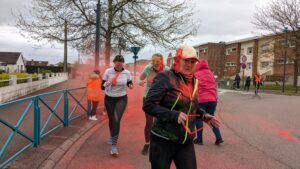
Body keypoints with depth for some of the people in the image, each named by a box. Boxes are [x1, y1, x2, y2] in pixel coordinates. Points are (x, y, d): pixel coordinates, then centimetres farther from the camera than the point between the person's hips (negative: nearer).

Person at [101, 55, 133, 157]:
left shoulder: (127, 73, -8)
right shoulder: (108, 71, -10)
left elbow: (130, 83, 8)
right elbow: (102, 86, -7)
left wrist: (131, 86, -16)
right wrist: (109, 82, -28)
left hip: (121, 99, -1)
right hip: (109, 99, 1)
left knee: (116, 121, -14)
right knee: (111, 120, 15)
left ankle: (114, 146, -8)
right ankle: (112, 137, 46)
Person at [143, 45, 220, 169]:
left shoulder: (193, 81, 7)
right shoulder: (165, 77, -14)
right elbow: (148, 105, -20)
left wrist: (203, 115, 8)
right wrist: (174, 115, -28)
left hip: (186, 142, 6)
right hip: (163, 141, -5)